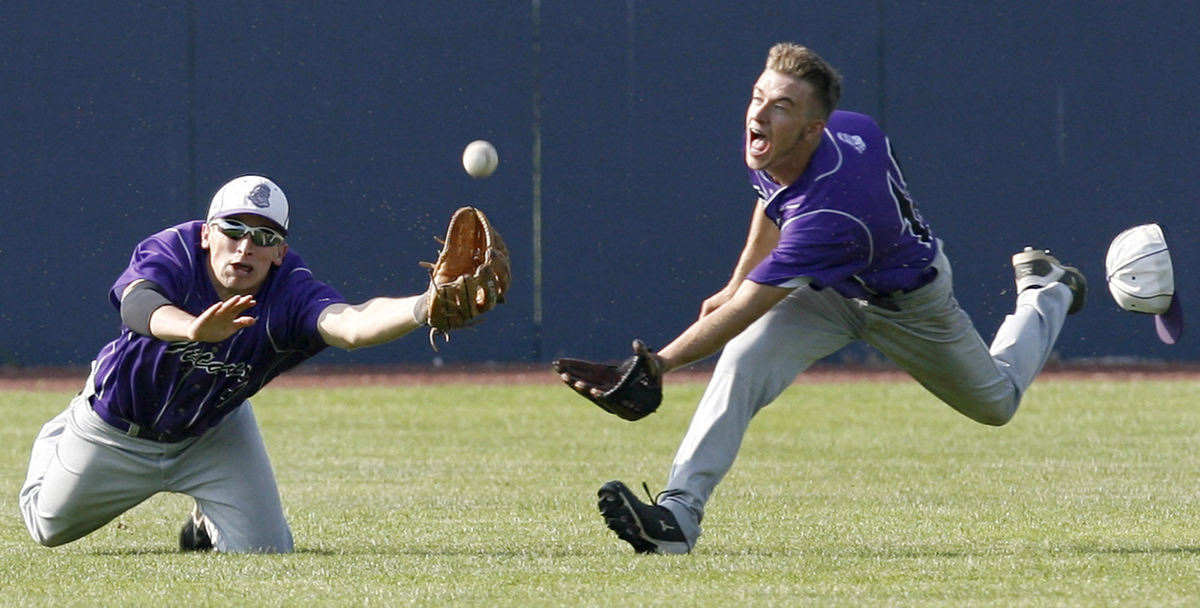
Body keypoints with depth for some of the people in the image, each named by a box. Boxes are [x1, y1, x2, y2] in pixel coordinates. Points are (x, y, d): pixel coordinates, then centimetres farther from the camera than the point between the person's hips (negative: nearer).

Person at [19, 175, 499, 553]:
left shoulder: (290, 294, -34)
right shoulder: (169, 253, -34)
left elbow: (351, 324, -55)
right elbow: (138, 306, -57)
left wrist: (424, 307, -76)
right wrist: (193, 330, -80)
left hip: (214, 433, 1)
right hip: (117, 431, -1)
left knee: (266, 551, -5)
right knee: (49, 526, 17)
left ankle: (207, 525, 30)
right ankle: (62, 436, 51)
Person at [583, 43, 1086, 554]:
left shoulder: (828, 214, -48)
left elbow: (744, 313, -50)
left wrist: (661, 363, -61)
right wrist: (735, 287, 6)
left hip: (908, 299, -5)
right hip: (831, 287, 5)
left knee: (997, 402, 21)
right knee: (742, 361, -23)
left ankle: (1046, 293, 48)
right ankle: (678, 515, -26)